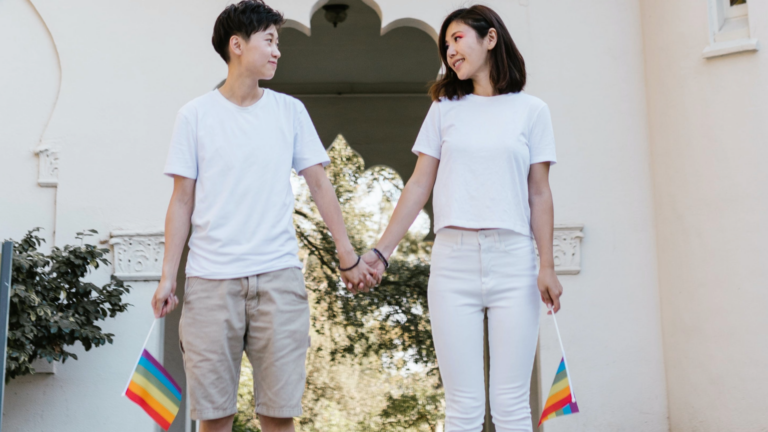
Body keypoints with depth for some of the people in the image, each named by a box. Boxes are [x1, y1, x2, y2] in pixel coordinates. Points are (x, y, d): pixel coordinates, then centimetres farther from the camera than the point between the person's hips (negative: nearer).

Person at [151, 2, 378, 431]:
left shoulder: (290, 110, 9)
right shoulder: (196, 115, 5)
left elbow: (319, 184, 10)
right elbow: (183, 201, 6)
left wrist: (349, 257, 6)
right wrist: (168, 277, 0)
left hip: (279, 276, 1)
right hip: (211, 278, -1)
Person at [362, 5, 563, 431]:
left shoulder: (531, 110, 9)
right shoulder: (445, 108, 13)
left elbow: (539, 193, 6)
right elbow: (419, 185, 10)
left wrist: (547, 266, -2)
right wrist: (381, 251, 4)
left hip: (513, 259, -1)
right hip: (453, 258, 1)